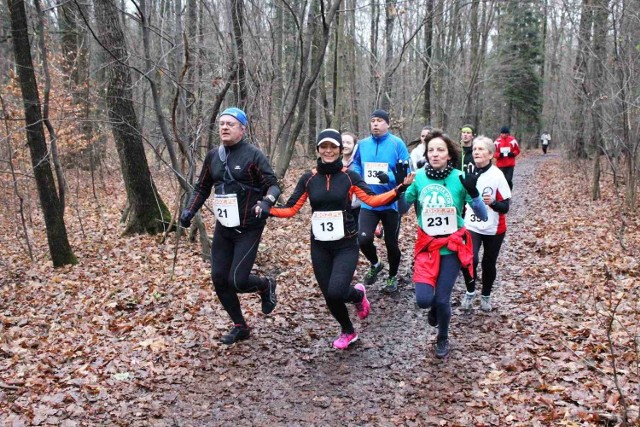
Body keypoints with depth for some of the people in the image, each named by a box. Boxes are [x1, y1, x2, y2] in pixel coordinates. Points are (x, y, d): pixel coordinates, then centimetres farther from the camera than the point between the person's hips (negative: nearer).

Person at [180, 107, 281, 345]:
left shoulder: (253, 155, -10)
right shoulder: (213, 156, 7)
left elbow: (273, 185, -12)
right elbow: (202, 188, 16)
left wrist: (266, 201, -32)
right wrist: (189, 211, 2)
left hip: (248, 229, -6)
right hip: (223, 228, 6)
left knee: (237, 281, -12)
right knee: (219, 279, 5)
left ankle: (266, 286, 23)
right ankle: (240, 327, 24)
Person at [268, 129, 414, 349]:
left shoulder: (349, 176, -3)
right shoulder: (308, 178, 1)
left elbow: (372, 199, -15)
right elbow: (290, 209, 0)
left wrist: (398, 189, -28)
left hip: (346, 245, -2)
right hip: (319, 247, 3)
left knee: (336, 292, -20)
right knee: (329, 296, 7)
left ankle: (358, 294, 18)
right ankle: (347, 332, 37)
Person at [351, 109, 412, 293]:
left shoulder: (397, 144, -8)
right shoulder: (363, 144, 4)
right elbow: (356, 165, 19)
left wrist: (389, 177, -27)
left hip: (391, 202, -2)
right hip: (368, 201, 2)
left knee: (391, 243, 10)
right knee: (363, 239, -13)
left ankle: (393, 277, 33)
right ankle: (375, 264, 20)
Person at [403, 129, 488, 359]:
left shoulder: (460, 178, -11)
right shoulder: (419, 177, -6)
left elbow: (482, 215, -12)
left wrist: (472, 192, -29)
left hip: (453, 246, -1)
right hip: (426, 245, 1)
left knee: (442, 299, 1)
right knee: (424, 299, -13)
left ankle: (443, 339, 33)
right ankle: (435, 306, 28)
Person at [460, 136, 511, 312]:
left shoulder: (497, 175, -14)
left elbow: (505, 207, -14)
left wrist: (493, 202, -33)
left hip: (494, 229, -2)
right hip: (472, 226, 2)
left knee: (488, 264, 10)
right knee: (470, 259, -17)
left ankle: (486, 295, 35)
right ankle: (470, 292, 9)